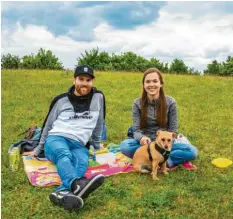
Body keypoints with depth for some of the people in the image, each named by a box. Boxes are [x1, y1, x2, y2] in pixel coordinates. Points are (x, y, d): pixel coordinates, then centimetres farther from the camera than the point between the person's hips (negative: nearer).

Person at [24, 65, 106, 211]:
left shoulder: (98, 97, 9)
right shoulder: (61, 100, 8)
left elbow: (99, 124, 21)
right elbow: (48, 125, 19)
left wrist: (97, 146, 27)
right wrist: (38, 149, 23)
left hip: (79, 145, 1)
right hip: (56, 139, -1)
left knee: (83, 162, -36)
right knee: (64, 154, -39)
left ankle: (62, 193, -63)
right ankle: (77, 185, -68)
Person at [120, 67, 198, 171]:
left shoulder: (170, 102, -7)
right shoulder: (137, 104, -6)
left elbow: (173, 130, -5)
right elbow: (136, 130, -10)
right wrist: (142, 138, -34)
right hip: (146, 143, 1)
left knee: (192, 151, -26)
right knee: (125, 146, -33)